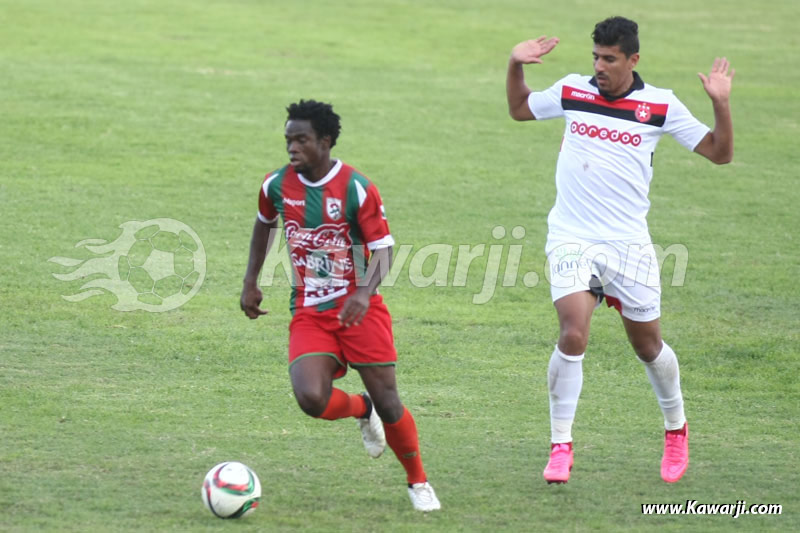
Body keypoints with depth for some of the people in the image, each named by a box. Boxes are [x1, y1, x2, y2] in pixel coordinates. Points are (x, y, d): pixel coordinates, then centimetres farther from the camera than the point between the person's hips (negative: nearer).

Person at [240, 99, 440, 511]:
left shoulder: (357, 189, -12)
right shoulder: (277, 185, 0)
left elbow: (382, 247, -10)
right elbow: (265, 225, 21)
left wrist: (364, 293, -28)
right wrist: (250, 283, 17)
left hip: (359, 309, -3)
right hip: (309, 314, 3)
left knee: (386, 400, -4)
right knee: (311, 399, -21)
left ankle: (418, 483, 20)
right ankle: (362, 410, 15)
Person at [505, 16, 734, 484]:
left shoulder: (660, 106, -2)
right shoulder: (571, 91, 3)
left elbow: (719, 153, 1)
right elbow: (519, 109, 22)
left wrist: (722, 103, -14)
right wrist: (516, 66, 7)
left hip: (629, 243, 0)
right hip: (572, 239, 0)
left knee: (648, 344, 10)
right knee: (573, 336, -18)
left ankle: (676, 428, 36)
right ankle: (561, 446, -6)